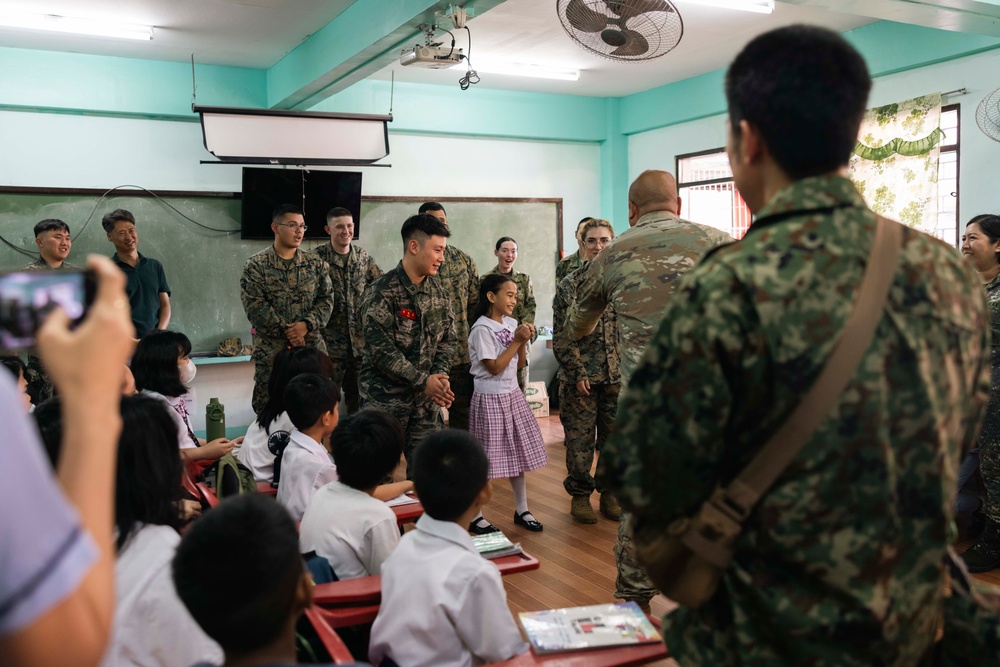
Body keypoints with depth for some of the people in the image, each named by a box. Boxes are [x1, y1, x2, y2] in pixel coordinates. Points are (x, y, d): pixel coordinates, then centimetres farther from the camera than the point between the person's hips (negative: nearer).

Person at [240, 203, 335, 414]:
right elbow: (255, 307, -11)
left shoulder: (316, 264, 8)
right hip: (271, 351, -3)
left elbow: (326, 300, 2)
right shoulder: (256, 266, -3)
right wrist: (286, 331, -17)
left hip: (312, 349, 3)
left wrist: (306, 324, -15)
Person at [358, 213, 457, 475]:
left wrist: (440, 376, -10)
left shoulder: (439, 294, 7)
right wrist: (423, 381, -19)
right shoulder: (382, 291, -13)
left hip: (426, 400, 6)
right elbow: (381, 349, -19)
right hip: (384, 399, -6)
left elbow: (446, 341, 10)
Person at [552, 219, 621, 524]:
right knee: (579, 439, 4)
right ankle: (580, 495, 19)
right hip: (579, 378, -2)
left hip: (617, 376, 2)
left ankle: (610, 492, 24)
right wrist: (578, 372, -10)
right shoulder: (568, 286, -1)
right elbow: (562, 336, -3)